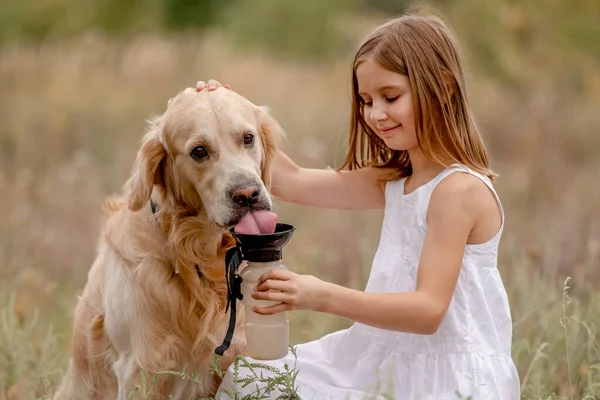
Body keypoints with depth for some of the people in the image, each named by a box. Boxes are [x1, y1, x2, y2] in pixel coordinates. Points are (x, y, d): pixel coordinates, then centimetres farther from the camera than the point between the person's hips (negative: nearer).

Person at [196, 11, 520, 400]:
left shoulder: (458, 189, -17)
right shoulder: (396, 181, 10)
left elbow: (429, 309, -24)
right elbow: (294, 182, 11)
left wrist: (325, 297, -33)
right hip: (390, 363, 9)